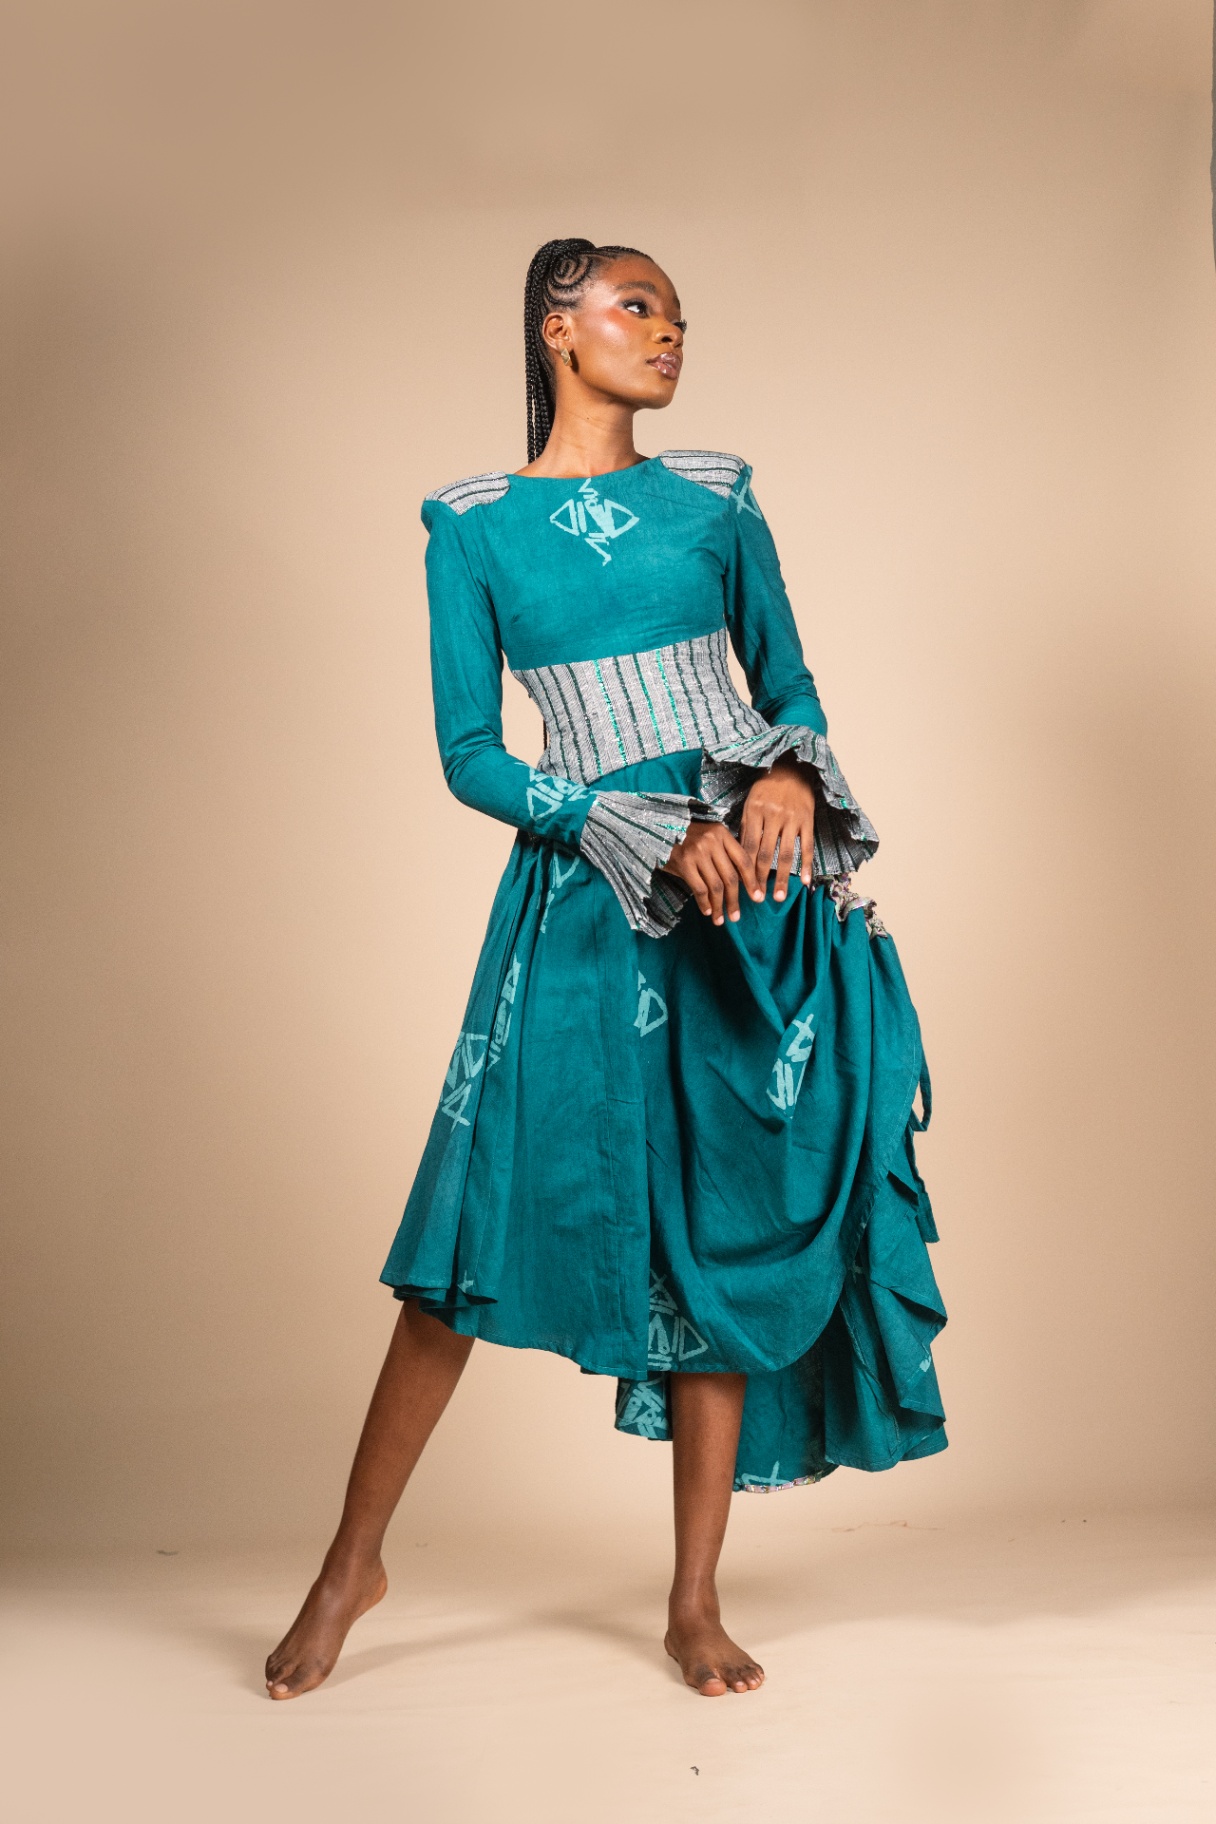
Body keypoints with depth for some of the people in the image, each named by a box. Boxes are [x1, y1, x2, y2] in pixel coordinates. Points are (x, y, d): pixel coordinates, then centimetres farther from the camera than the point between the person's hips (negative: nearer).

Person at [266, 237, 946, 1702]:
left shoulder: (715, 499, 10)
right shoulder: (475, 526, 2)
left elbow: (790, 686, 14)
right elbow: (468, 756, -2)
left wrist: (790, 773, -9)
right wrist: (647, 836, -13)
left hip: (758, 888, 3)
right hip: (587, 898, -2)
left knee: (731, 1230, 4)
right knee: (485, 1222, -2)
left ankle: (696, 1603, 16)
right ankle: (354, 1559, 17)